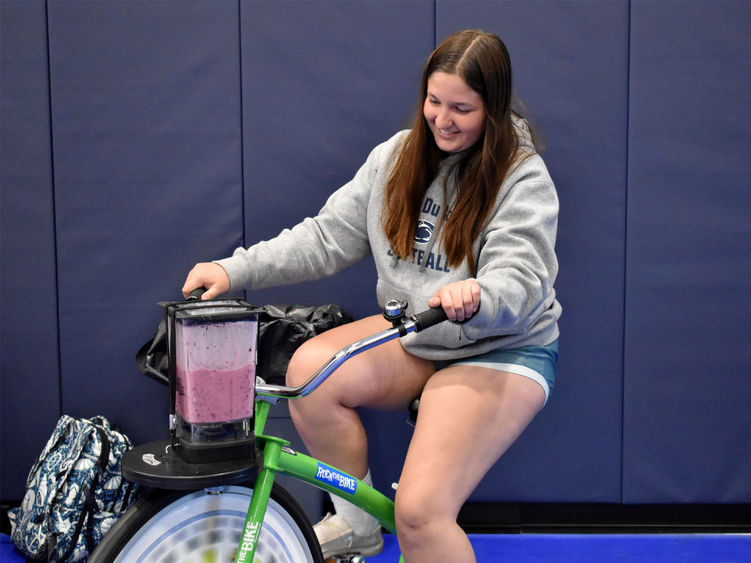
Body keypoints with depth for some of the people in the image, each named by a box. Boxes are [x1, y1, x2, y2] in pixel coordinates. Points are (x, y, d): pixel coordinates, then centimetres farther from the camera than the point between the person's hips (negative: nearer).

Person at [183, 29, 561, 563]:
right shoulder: (396, 157, 5)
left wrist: (475, 298, -49)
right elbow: (328, 236, 4)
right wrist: (235, 269, -9)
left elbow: (520, 282, -24)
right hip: (411, 334, 6)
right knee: (310, 367, -23)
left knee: (421, 510, -24)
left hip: (502, 349, -6)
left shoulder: (523, 179, -12)